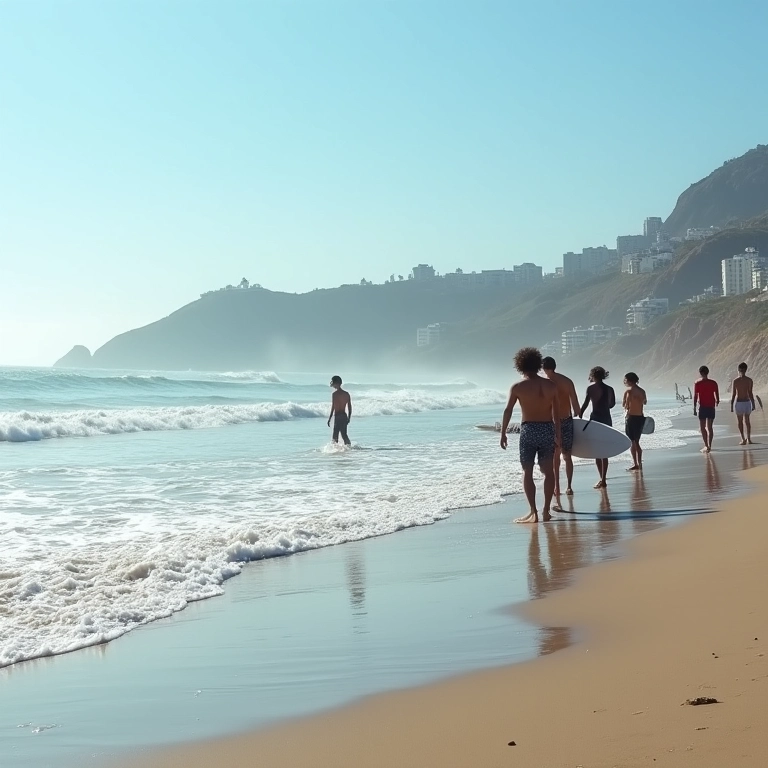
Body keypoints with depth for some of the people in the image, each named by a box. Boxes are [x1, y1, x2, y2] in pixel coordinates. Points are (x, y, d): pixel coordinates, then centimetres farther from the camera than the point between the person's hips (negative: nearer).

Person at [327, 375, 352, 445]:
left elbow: (333, 407, -14)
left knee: (335, 436, -2)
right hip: (344, 416, 6)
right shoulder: (346, 394, 7)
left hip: (338, 416, -6)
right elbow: (350, 407, 10)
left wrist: (329, 419, -9)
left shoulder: (335, 394, -11)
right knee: (344, 434, 13)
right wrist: (349, 418, 19)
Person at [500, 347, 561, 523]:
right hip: (547, 429, 3)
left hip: (528, 430, -3)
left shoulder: (518, 387, -6)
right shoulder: (551, 385, 4)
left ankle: (533, 512, -5)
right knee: (548, 471, 11)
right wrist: (557, 434, 17)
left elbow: (508, 411, -4)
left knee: (527, 472, 3)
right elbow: (556, 412, 8)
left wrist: (503, 433, 4)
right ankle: (546, 510, 14)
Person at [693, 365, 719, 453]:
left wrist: (694, 409, -4)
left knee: (702, 428, 2)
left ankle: (706, 446, -10)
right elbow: (717, 395, 3)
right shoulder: (713, 383, 0)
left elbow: (695, 397, -9)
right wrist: (717, 402, 26)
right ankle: (709, 446, 12)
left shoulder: (697, 384, -8)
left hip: (702, 407, -3)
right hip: (711, 407, 3)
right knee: (709, 427, 12)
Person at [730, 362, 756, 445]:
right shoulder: (749, 380, -4)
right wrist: (753, 404, 3)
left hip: (739, 403, -2)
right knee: (747, 421, 16)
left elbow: (733, 394, -7)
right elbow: (750, 393, -5)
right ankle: (749, 439, 17)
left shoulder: (735, 381, -8)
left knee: (740, 422, 5)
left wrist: (731, 406, 0)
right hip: (747, 402, 2)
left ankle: (743, 439, 0)